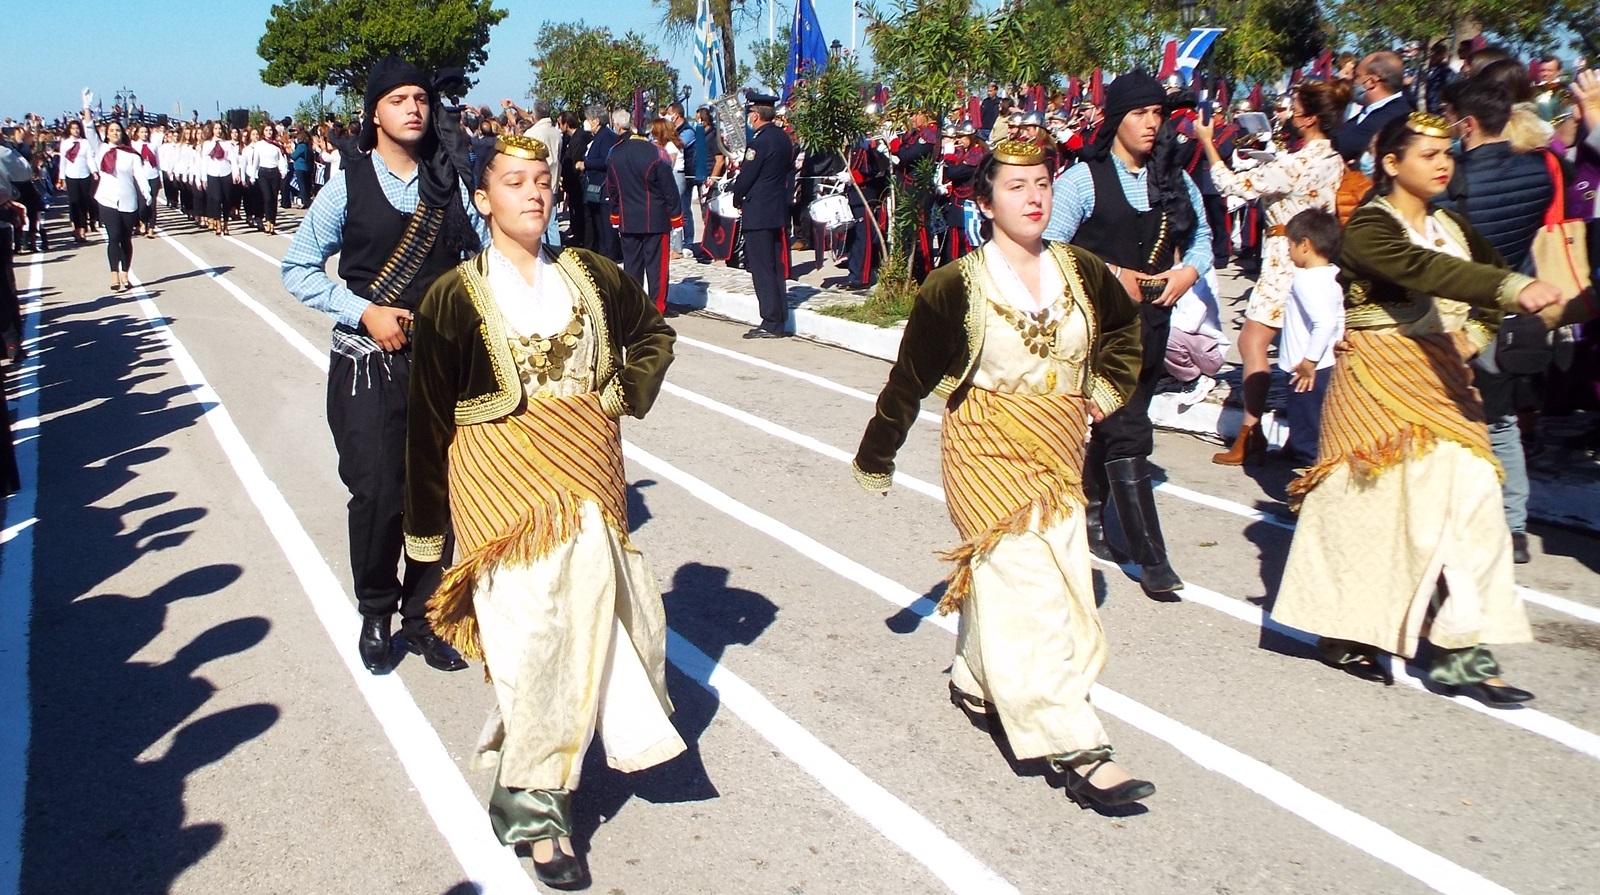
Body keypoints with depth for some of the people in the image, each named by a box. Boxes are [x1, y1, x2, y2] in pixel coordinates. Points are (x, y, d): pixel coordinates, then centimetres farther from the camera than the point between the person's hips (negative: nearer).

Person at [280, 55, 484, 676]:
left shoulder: (450, 182, 6)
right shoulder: (348, 184, -2)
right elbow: (298, 267, 0)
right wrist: (364, 312, -11)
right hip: (369, 363, -2)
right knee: (377, 495, -5)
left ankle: (422, 615, 22)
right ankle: (376, 612, 20)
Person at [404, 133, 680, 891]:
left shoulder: (589, 274, 5)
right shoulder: (454, 298, -5)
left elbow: (654, 332, 22)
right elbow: (429, 418, -1)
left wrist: (628, 397, 5)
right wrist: (426, 527, 1)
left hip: (587, 468, 4)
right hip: (502, 477, -4)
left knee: (592, 608, 6)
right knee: (530, 626, -8)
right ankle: (533, 805, 9)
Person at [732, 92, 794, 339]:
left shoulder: (759, 142, -17)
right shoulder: (783, 138, 9)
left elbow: (745, 177, -15)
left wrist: (737, 200, 1)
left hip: (757, 212, -9)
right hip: (778, 210, 9)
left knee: (762, 268, -4)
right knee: (776, 267, 13)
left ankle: (771, 323, -4)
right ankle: (780, 320, 17)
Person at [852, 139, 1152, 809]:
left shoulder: (1080, 271, 0)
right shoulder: (956, 287, -12)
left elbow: (1124, 323, 21)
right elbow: (911, 377, -5)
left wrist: (1108, 388, 10)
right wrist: (875, 458, 1)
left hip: (1060, 452, 5)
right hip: (989, 451, -5)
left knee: (1001, 582, 12)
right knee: (1028, 589, -9)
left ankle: (975, 683, 39)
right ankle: (1078, 752, -6)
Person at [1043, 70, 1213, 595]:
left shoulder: (1174, 179, 10)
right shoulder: (1083, 178, -7)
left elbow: (1201, 236, 17)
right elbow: (1052, 247, -12)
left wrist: (1188, 271, -4)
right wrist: (1111, 275, -15)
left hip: (1152, 320, 6)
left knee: (1116, 424, 15)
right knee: (1128, 433, -9)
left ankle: (1089, 515, 34)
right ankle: (1151, 558, -5)